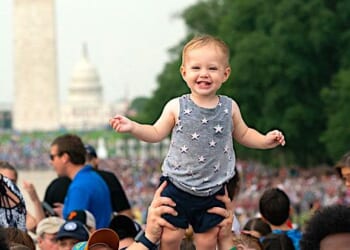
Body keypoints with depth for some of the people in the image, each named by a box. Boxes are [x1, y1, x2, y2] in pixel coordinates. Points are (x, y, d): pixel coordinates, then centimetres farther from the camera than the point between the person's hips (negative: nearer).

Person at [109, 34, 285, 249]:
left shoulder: (229, 108, -2)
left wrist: (265, 141, -1)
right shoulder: (176, 108, -7)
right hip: (178, 187, -1)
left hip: (213, 191, 1)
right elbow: (157, 134, 3)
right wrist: (132, 127, -12)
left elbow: (243, 134, 14)